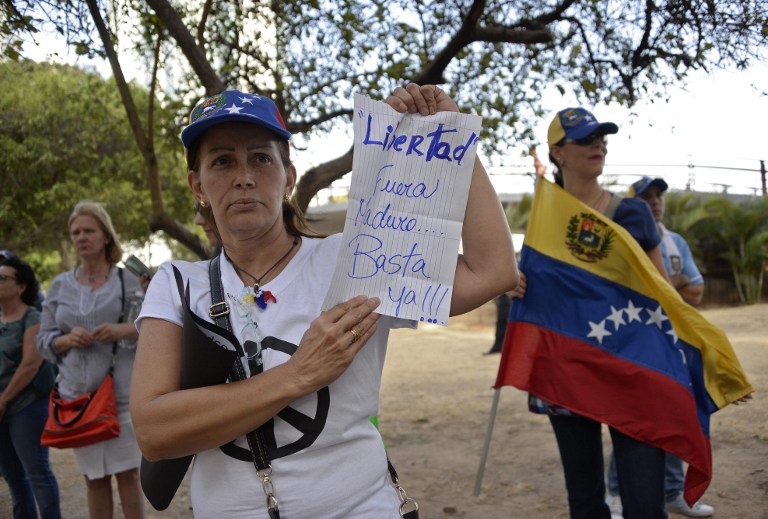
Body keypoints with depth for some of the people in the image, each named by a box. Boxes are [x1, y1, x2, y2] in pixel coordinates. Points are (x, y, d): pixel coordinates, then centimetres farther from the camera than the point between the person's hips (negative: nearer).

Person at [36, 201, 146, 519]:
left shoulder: (129, 280, 1)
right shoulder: (60, 285, 9)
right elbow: (43, 340, 10)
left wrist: (126, 330, -17)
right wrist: (66, 340, -11)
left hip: (123, 393, -2)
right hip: (77, 396, 3)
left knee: (128, 473, 1)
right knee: (94, 477, 10)